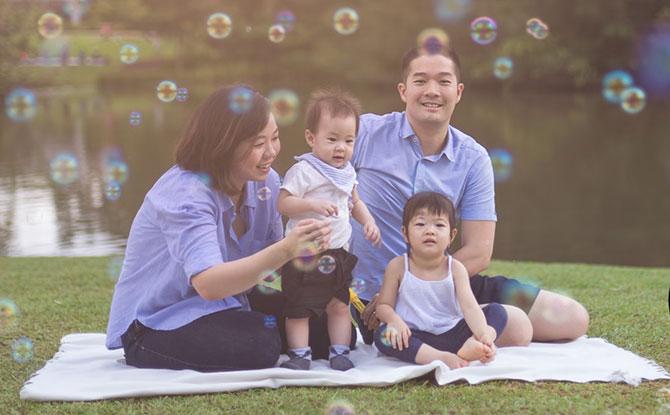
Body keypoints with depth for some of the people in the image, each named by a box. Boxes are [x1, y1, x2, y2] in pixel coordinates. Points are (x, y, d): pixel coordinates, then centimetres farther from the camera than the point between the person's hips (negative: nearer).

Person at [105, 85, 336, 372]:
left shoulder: (266, 181, -3)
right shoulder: (185, 194, -27)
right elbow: (209, 284, -40)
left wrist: (307, 245, -27)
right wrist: (286, 250, -51)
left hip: (224, 304, 7)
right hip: (155, 324, -7)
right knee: (258, 347, -31)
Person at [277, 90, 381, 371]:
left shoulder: (346, 172, 8)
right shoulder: (303, 171, -15)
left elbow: (354, 201, 23)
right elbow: (282, 203, -20)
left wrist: (368, 222, 7)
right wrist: (313, 204, -32)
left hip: (337, 253, 6)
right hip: (304, 254, -6)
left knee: (339, 305, 11)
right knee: (299, 308, 0)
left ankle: (340, 352, 20)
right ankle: (299, 354, 11)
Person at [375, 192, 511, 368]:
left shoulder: (455, 268, -1)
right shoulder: (398, 266, -3)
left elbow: (470, 307, -12)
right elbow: (383, 305, -1)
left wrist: (484, 335, -30)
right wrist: (394, 319, -25)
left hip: (452, 333, 2)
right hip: (414, 337, -2)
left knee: (498, 311, -11)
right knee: (382, 335, -32)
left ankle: (470, 345, -39)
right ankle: (441, 358, -40)